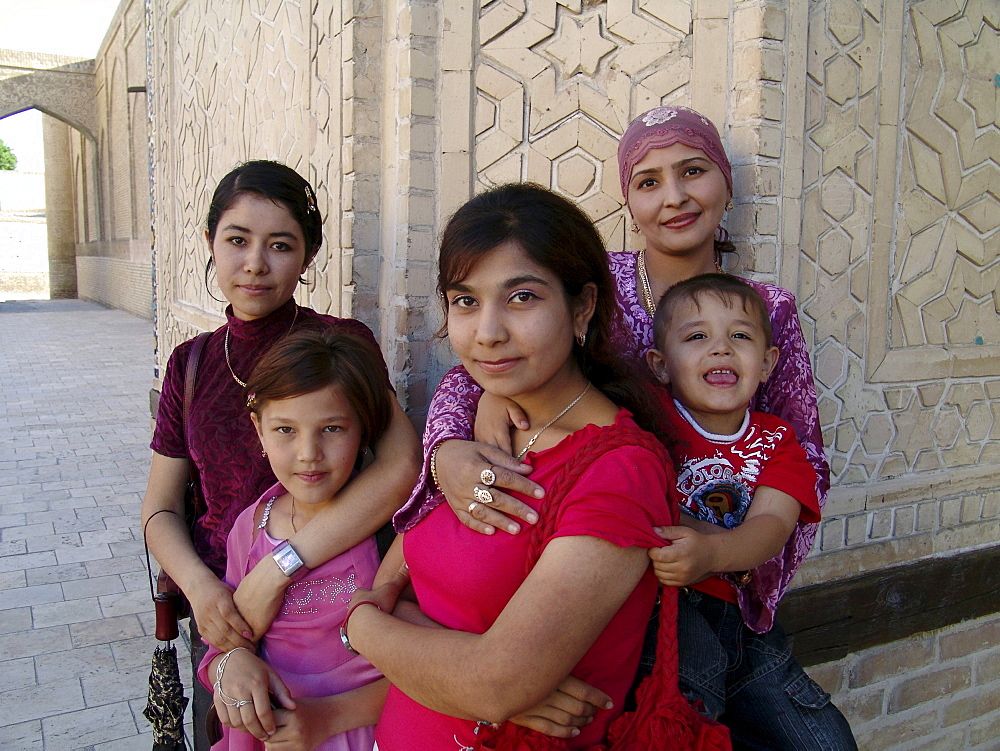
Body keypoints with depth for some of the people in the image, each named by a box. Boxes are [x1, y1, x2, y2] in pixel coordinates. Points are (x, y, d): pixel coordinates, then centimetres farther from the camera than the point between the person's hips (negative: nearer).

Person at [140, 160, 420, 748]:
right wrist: (200, 586, -17)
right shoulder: (191, 364, 2)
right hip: (219, 612, 4)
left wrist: (275, 572, -29)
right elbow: (161, 508, 3)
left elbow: (401, 466, -28)